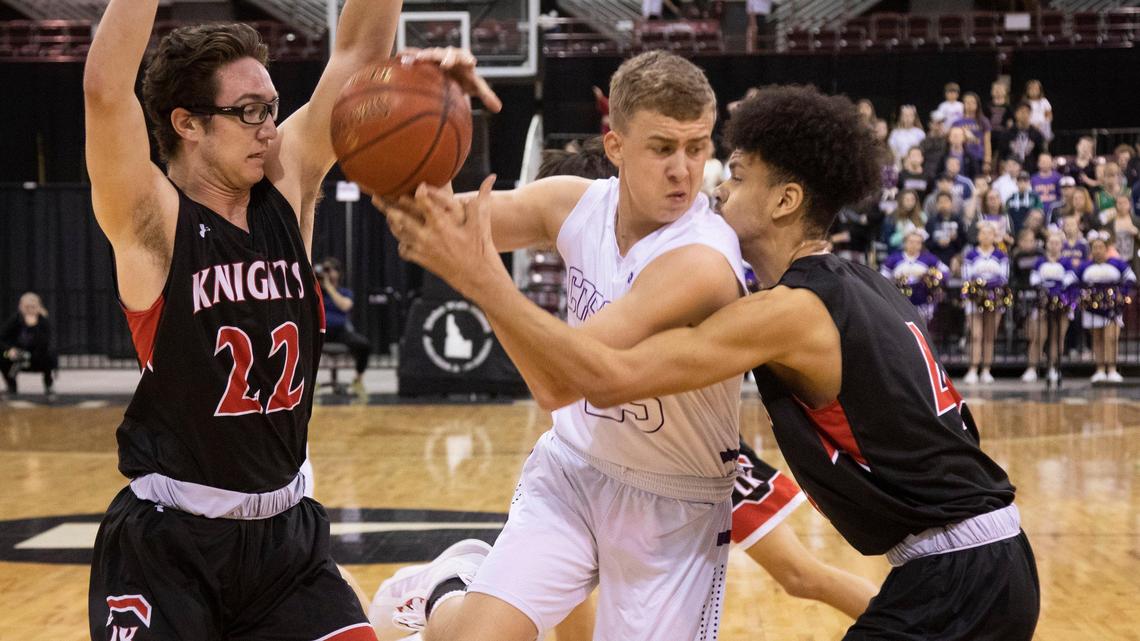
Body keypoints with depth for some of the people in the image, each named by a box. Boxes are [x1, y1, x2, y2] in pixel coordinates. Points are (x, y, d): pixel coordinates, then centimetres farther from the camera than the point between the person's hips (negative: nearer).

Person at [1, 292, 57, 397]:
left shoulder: (43, 322, -24)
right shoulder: (15, 320, -17)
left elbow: (43, 346, -35)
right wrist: (9, 349, -37)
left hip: (39, 360, -2)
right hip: (19, 359, 2)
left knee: (50, 353, -35)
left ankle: (48, 388, -7)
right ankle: (12, 387, 2)